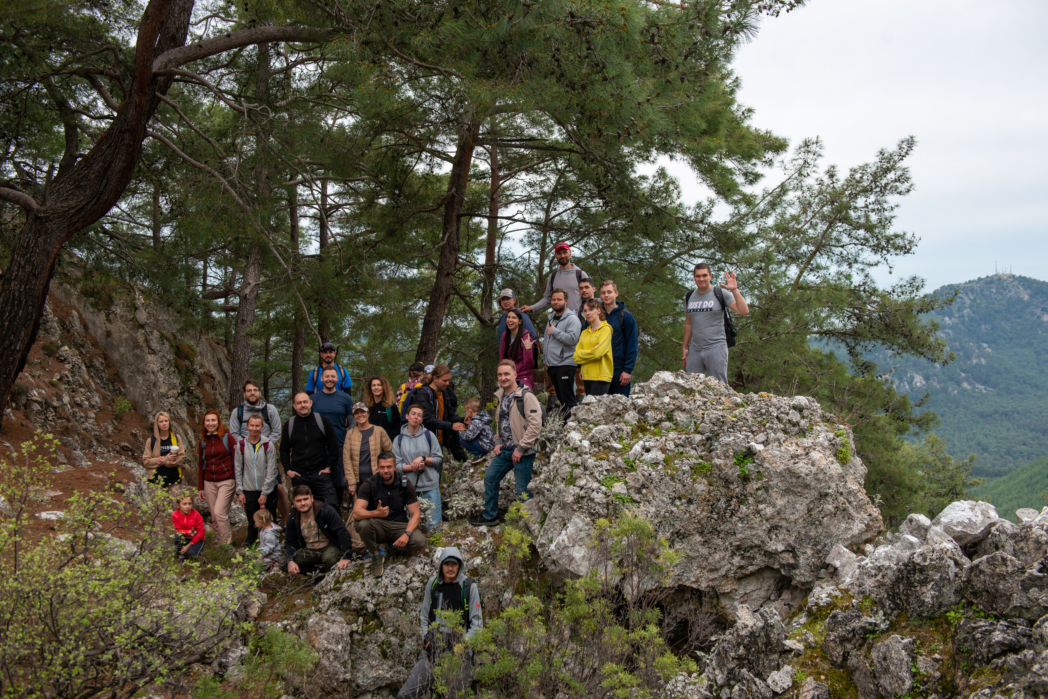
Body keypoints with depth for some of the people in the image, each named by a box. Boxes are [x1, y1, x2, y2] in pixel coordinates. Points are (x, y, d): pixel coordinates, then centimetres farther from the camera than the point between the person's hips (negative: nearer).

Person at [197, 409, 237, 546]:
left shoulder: (227, 438, -2)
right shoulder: (203, 442, 11)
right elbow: (200, 465, 16)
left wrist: (238, 482, -7)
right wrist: (200, 487, 13)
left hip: (226, 481, -4)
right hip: (209, 483, 4)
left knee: (219, 513, -15)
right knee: (214, 517, 3)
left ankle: (227, 544, -4)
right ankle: (221, 543, 13)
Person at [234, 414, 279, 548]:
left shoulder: (268, 446, -5)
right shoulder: (241, 446, 2)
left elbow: (271, 471, -6)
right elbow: (238, 470, 5)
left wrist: (265, 493, -9)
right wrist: (240, 491, 0)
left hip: (268, 490, -1)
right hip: (249, 490, 1)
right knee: (252, 522, 5)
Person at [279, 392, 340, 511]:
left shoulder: (322, 421, 2)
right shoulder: (289, 424, 8)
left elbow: (333, 446, 6)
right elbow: (284, 450, 15)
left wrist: (330, 467, -1)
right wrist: (288, 470, 4)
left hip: (320, 474, -2)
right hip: (298, 476, 2)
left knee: (330, 506, -5)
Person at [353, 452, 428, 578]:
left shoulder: (405, 484, -3)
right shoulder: (369, 485, -8)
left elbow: (415, 514, -5)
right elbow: (356, 513, -20)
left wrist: (406, 534, -24)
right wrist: (376, 513, -40)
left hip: (400, 525, 1)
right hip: (378, 526, -1)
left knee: (420, 542, -27)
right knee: (363, 524, -35)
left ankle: (394, 545, 7)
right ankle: (376, 555, -7)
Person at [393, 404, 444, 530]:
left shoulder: (429, 436, 4)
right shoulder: (399, 439, 5)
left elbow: (439, 458, 3)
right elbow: (396, 465, -1)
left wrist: (423, 459, -13)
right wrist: (412, 467, -18)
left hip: (430, 486, 0)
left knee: (434, 524, -1)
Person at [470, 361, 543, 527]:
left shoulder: (526, 396, -15)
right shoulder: (500, 396, 12)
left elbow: (535, 424, -20)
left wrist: (521, 448, -18)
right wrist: (498, 442, 11)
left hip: (522, 452, -8)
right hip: (504, 451, 8)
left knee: (523, 491, -3)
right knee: (490, 478, 14)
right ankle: (490, 516, 29)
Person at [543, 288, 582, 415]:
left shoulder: (572, 319, -7)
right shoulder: (551, 318, 18)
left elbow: (572, 339, -21)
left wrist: (554, 331, -15)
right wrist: (546, 361, 20)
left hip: (565, 364, -8)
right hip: (551, 365, 8)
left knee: (568, 400, -9)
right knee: (561, 399, 11)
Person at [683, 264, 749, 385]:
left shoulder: (720, 294, -3)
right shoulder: (689, 297, 12)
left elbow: (744, 311, -12)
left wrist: (734, 290, -21)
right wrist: (685, 348, 17)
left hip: (715, 348, -4)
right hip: (695, 349, 4)